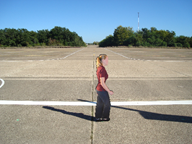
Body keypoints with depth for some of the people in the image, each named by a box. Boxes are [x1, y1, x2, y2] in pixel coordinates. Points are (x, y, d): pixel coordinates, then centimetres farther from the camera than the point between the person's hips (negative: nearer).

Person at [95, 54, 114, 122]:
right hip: (102, 90, -9)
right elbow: (102, 83, -25)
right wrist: (109, 91, -17)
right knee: (107, 104, 12)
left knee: (100, 104, 20)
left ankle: (98, 117, 33)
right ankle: (105, 117, 28)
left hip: (98, 89, 9)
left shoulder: (99, 68, 5)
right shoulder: (102, 69, -24)